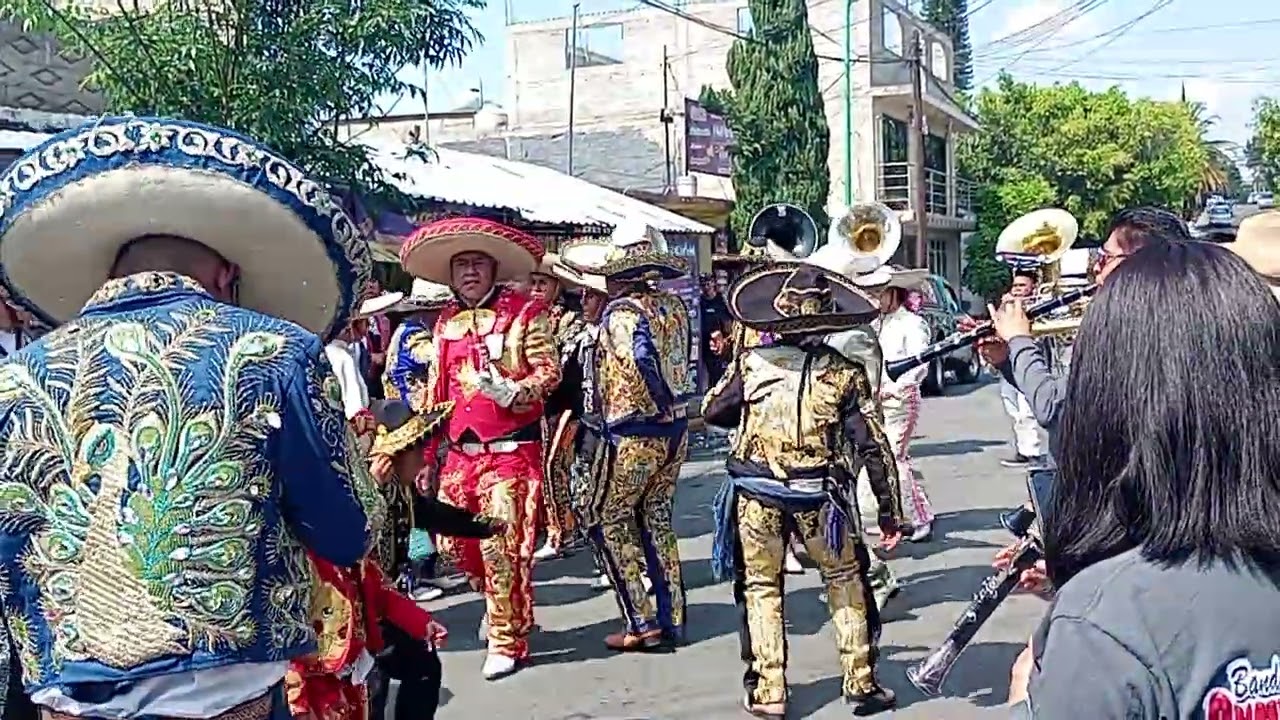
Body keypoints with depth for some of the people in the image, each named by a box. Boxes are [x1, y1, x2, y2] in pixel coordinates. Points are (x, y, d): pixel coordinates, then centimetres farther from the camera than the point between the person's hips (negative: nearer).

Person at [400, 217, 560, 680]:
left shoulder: (524, 312, -3)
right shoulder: (446, 322, 13)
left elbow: (549, 371, -9)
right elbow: (436, 392, 15)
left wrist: (513, 392, -28)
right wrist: (426, 455, 13)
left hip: (511, 448, -6)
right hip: (461, 450, 6)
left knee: (502, 545, -7)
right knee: (453, 539, 9)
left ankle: (507, 641, 7)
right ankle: (500, 599, 36)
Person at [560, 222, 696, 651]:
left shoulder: (621, 311, -16)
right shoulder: (673, 305, 7)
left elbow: (641, 362, -27)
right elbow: (680, 356, 10)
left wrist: (662, 403, -15)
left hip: (634, 433, -7)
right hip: (675, 429, 7)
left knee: (609, 521, 6)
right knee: (656, 519, 16)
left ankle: (642, 623, 4)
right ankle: (671, 619, 19)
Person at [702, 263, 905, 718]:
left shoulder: (752, 364, -3)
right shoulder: (844, 372, -5)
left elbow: (711, 411, 10)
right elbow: (873, 445, -5)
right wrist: (889, 510, 2)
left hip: (756, 493, 0)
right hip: (819, 496, 0)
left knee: (761, 588, 15)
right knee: (844, 582, 19)